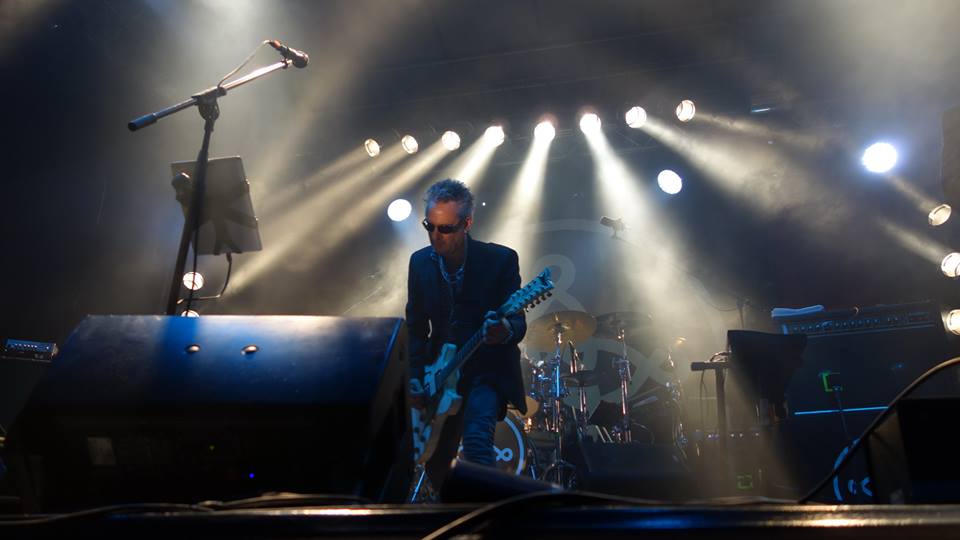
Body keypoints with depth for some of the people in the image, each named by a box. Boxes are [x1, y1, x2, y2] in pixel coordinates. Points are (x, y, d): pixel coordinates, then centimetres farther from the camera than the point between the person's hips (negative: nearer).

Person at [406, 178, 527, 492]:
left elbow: (518, 322, -14)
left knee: (477, 442, -30)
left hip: (489, 371, -4)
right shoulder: (420, 262, 0)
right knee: (436, 462, 12)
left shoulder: (501, 259, -12)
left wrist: (506, 331, -38)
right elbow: (416, 327, 7)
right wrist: (415, 377, -5)